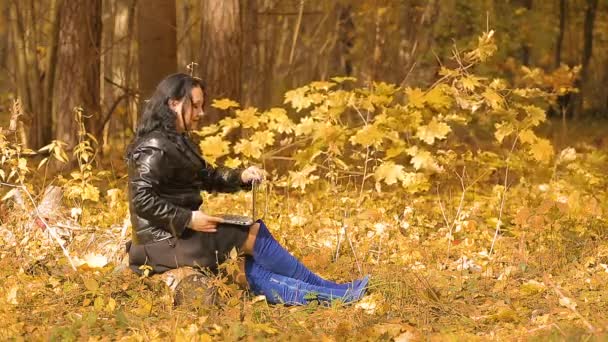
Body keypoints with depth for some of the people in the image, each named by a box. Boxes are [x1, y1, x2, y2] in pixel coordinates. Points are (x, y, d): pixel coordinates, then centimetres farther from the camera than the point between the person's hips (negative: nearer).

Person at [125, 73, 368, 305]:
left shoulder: (176, 142, 15)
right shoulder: (155, 148, -16)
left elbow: (207, 177, 21)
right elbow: (142, 199, -24)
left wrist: (241, 177, 2)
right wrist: (187, 219, -24)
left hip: (180, 232, 10)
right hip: (165, 240, -10)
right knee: (254, 234, -10)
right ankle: (325, 290, -1)